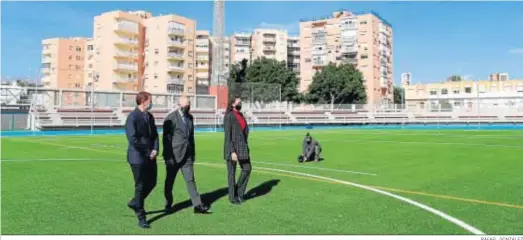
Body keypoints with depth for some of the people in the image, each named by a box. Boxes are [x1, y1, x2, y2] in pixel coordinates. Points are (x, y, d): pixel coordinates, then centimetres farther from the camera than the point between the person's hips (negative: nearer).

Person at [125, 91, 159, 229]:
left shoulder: (150, 116, 11)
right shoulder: (132, 117, -14)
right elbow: (132, 139, -20)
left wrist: (155, 149, -5)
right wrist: (147, 153, -15)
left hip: (150, 156, 8)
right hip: (138, 157, -7)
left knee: (152, 183, 14)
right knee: (140, 186, 2)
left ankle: (134, 203, 38)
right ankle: (141, 218, 15)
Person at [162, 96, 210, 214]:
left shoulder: (190, 117, 10)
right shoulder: (171, 118, -10)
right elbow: (166, 138, -12)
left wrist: (193, 153, 15)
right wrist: (168, 157, -14)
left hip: (187, 155, 5)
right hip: (174, 155, -5)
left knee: (190, 180, 2)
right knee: (170, 181, 9)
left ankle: (197, 205, 1)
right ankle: (168, 205, 25)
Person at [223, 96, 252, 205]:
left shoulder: (241, 115, 13)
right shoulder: (229, 116, -11)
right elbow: (227, 135, -16)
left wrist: (246, 147, 16)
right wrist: (232, 151, -20)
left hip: (242, 147, 8)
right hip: (232, 148, -8)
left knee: (247, 169, 7)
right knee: (232, 172, 3)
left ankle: (239, 192, 22)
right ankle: (232, 197, 15)